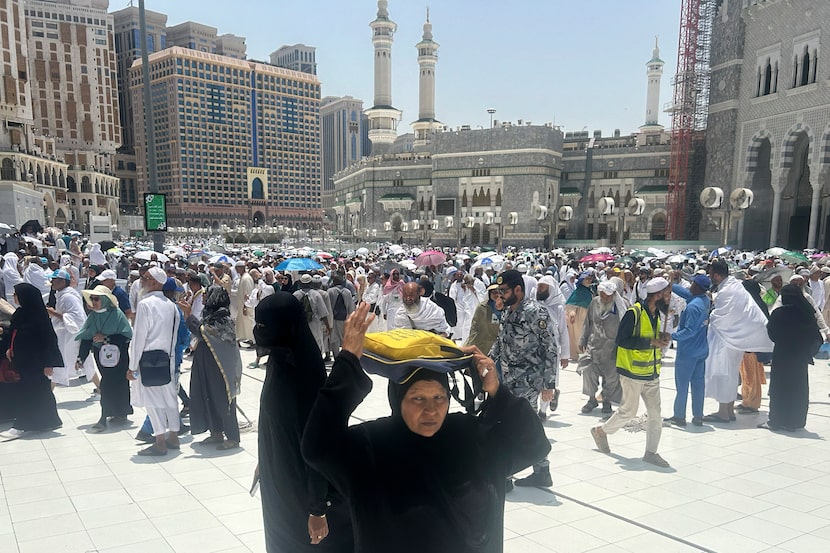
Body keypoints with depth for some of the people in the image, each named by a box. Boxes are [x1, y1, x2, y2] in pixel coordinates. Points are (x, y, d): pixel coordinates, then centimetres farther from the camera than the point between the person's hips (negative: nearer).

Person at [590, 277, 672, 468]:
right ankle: (601, 431, 27)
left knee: (655, 413, 6)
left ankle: (651, 452, 17)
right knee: (629, 411, 4)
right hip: (633, 373, -7)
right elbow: (621, 340, -23)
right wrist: (651, 342, -24)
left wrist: (662, 339, -4)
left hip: (652, 373, 8)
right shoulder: (634, 312, -18)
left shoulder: (656, 313, 8)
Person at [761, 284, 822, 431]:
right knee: (799, 388, 11)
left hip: (782, 356, -3)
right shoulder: (807, 312, -2)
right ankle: (795, 422, 16)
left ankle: (777, 421, 6)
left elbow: (771, 334, -4)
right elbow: (816, 336, 2)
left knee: (780, 387, 4)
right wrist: (808, 351, 14)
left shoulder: (779, 313, -12)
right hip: (801, 356, 4)